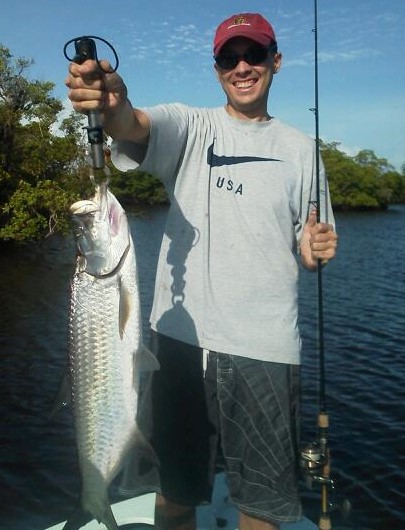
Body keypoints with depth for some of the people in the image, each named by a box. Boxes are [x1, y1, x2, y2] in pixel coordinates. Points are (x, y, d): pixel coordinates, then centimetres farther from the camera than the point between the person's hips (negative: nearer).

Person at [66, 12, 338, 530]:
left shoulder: (300, 148, 11)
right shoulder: (190, 127, 4)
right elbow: (136, 127, -19)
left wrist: (318, 250, -7)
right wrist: (111, 104, -42)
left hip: (267, 347, 2)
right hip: (183, 336, -1)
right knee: (174, 487, 13)